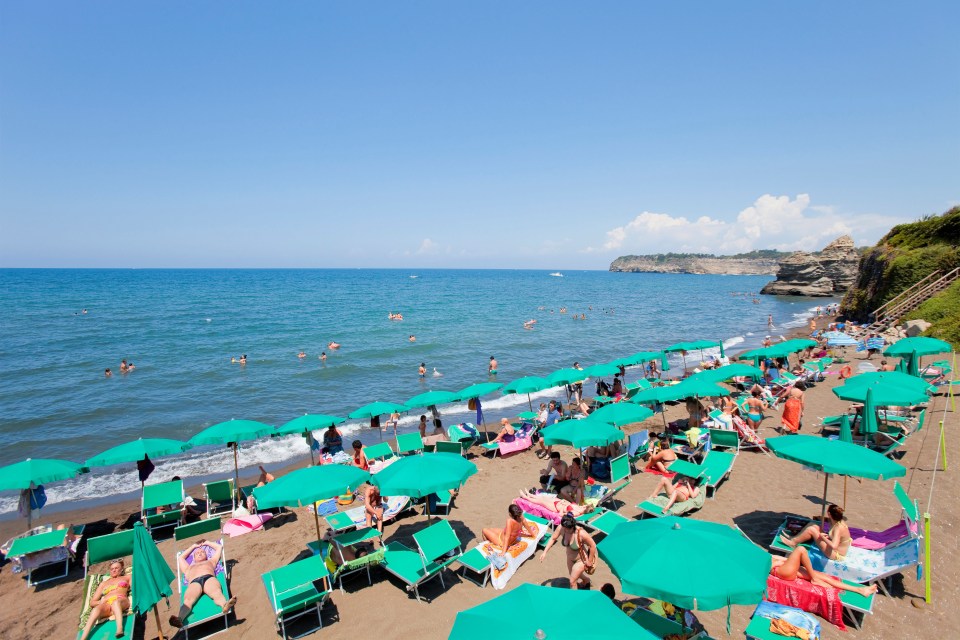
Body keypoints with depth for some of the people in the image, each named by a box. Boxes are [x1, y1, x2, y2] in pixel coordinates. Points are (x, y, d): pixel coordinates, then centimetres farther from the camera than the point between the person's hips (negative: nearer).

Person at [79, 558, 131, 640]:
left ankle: (120, 630, -58)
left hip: (122, 602, -2)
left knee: (115, 602, -40)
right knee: (96, 609, -35)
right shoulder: (103, 583, 35)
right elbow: (92, 602, 26)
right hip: (106, 605, 2)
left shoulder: (127, 578, 29)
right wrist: (101, 601, 4)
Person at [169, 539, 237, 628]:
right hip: (194, 583, 1)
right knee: (188, 600, -35)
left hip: (209, 578, -1)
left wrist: (207, 543, 62)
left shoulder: (211, 561, 44)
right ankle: (179, 619, -62)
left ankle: (225, 606, -67)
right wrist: (193, 546, 64)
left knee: (217, 593, -37)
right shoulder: (188, 568, 46)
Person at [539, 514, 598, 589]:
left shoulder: (581, 533, -38)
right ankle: (587, 581, 62)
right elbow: (553, 538, -9)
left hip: (581, 559, -6)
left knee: (572, 581, 2)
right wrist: (545, 552, -13)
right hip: (570, 558, 6)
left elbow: (593, 545, -25)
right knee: (575, 575, 30)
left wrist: (589, 562, -14)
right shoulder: (561, 528, -27)